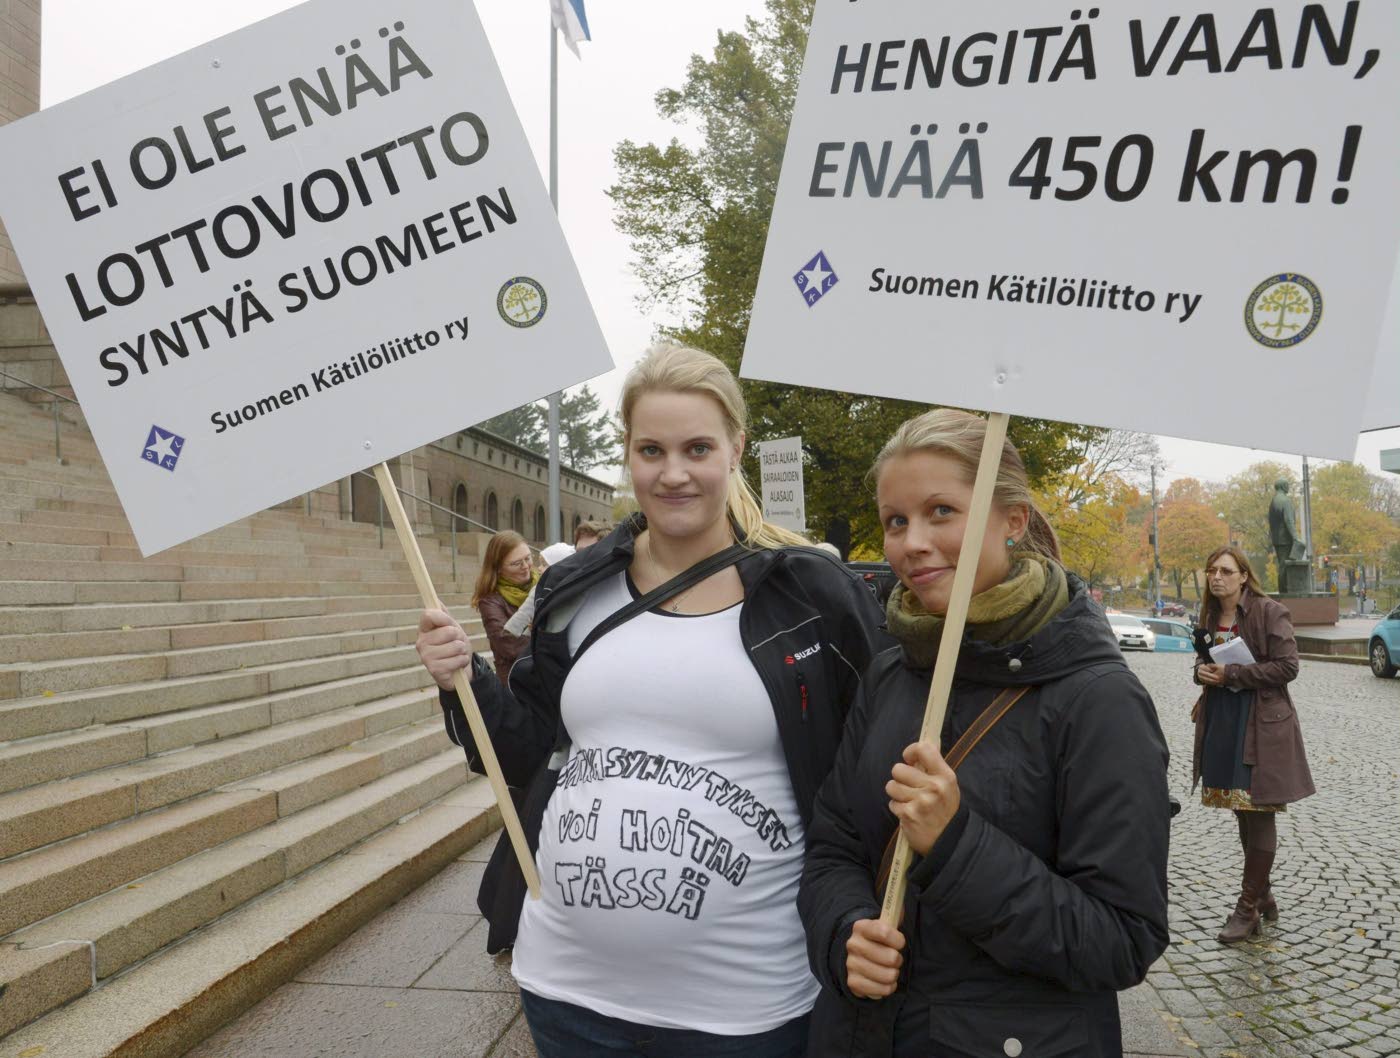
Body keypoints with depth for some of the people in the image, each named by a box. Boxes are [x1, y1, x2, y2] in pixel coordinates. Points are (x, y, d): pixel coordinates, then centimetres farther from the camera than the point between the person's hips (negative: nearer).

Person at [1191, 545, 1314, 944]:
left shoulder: (1270, 612, -11)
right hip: (1221, 724, 7)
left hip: (1262, 725, -6)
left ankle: (1249, 906, 11)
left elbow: (1287, 667, -14)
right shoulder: (1210, 617, 9)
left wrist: (1231, 674, -18)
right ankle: (1263, 896, 28)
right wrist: (1203, 672, -2)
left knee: (1259, 817, 2)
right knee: (1243, 814, 14)